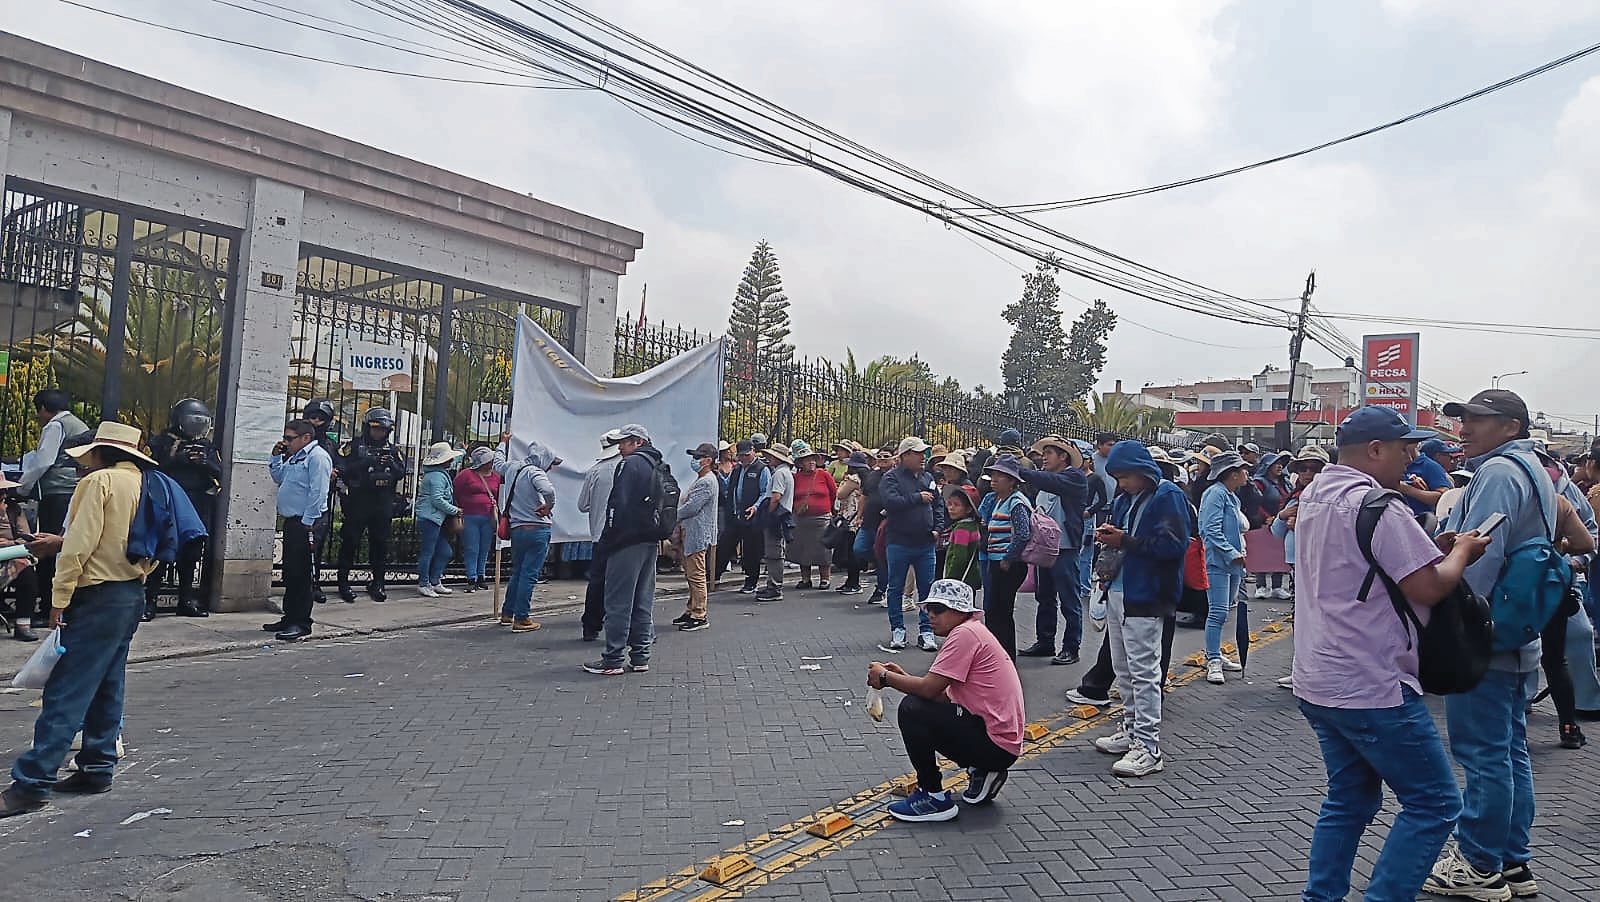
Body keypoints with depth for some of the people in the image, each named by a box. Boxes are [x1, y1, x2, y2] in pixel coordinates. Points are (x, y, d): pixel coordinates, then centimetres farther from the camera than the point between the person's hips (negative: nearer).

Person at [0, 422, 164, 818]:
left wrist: (60, 597, -10)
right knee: (106, 688, 15)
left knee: (66, 690, -7)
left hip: (99, 596, -8)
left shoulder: (99, 481, -10)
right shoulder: (147, 486, 11)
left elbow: (79, 544, -15)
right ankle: (98, 767, 21)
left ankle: (32, 782, -6)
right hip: (132, 596, 8)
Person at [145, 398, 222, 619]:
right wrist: (177, 460, -19)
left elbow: (219, 474, 7)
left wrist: (205, 462, -11)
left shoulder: (207, 446, 15)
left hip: (199, 508, 4)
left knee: (193, 552, 7)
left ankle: (189, 600, 14)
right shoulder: (162, 442, 3)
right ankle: (147, 600, -2)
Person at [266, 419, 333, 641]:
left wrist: (308, 522, -20)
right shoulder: (294, 457, 19)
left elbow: (317, 492, -18)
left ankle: (301, 623, -3)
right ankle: (289, 618, 22)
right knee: (290, 572, 14)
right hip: (291, 522, 10)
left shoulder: (317, 456, -12)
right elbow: (280, 478, 30)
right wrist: (276, 457, 16)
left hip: (304, 523, -10)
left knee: (300, 573, -7)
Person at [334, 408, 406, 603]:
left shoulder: (393, 451, 12)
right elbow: (342, 468, -12)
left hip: (383, 505, 4)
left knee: (380, 544, 8)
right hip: (357, 504, -3)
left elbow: (402, 474, 4)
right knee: (350, 543, 2)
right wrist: (366, 462, -21)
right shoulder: (353, 446, 0)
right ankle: (344, 582, 12)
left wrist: (392, 464, -16)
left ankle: (377, 583, 17)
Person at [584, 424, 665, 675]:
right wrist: (656, 535, 18)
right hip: (650, 542, 9)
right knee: (643, 602, 12)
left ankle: (613, 660, -1)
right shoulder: (658, 467, 16)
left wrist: (606, 541, -13)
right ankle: (640, 657, 16)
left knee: (618, 602, -4)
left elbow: (618, 506, -17)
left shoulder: (630, 464, -11)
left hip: (627, 542, -9)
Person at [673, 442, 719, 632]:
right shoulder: (700, 480, 19)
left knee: (697, 575, -7)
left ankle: (699, 616, -2)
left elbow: (691, 507, -20)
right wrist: (678, 523, 6)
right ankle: (691, 611, 24)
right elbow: (687, 504, 20)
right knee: (691, 575, 16)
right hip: (691, 532, 11)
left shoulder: (707, 482, -16)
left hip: (699, 534, -11)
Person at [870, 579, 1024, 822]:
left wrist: (886, 678, -6)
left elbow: (929, 688, -20)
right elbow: (947, 696, 16)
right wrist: (904, 678, 6)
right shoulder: (974, 633, 17)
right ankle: (981, 774, 14)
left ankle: (933, 797, -4)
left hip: (995, 744, -11)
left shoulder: (965, 633, -15)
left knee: (911, 710, -14)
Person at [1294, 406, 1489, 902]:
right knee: (1434, 803, 3)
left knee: (1350, 800, 18)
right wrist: (1461, 552, -1)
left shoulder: (1315, 496, 12)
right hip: (1370, 688, -9)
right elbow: (1428, 588, -19)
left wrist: (1432, 546, 10)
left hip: (1318, 682, 9)